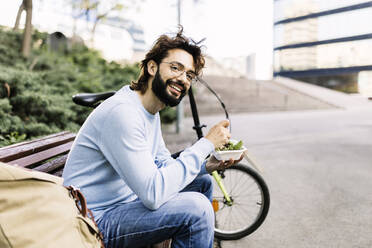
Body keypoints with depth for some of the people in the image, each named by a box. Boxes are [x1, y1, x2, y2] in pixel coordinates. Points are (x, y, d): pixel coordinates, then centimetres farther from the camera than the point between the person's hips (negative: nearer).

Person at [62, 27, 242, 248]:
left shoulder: (151, 112, 6)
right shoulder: (123, 112, -25)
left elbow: (164, 164, 12)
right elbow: (153, 194, -30)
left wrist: (207, 166, -5)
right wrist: (205, 144, -24)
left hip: (125, 200, 10)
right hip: (97, 220, -9)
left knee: (202, 181, 13)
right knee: (196, 207, -26)